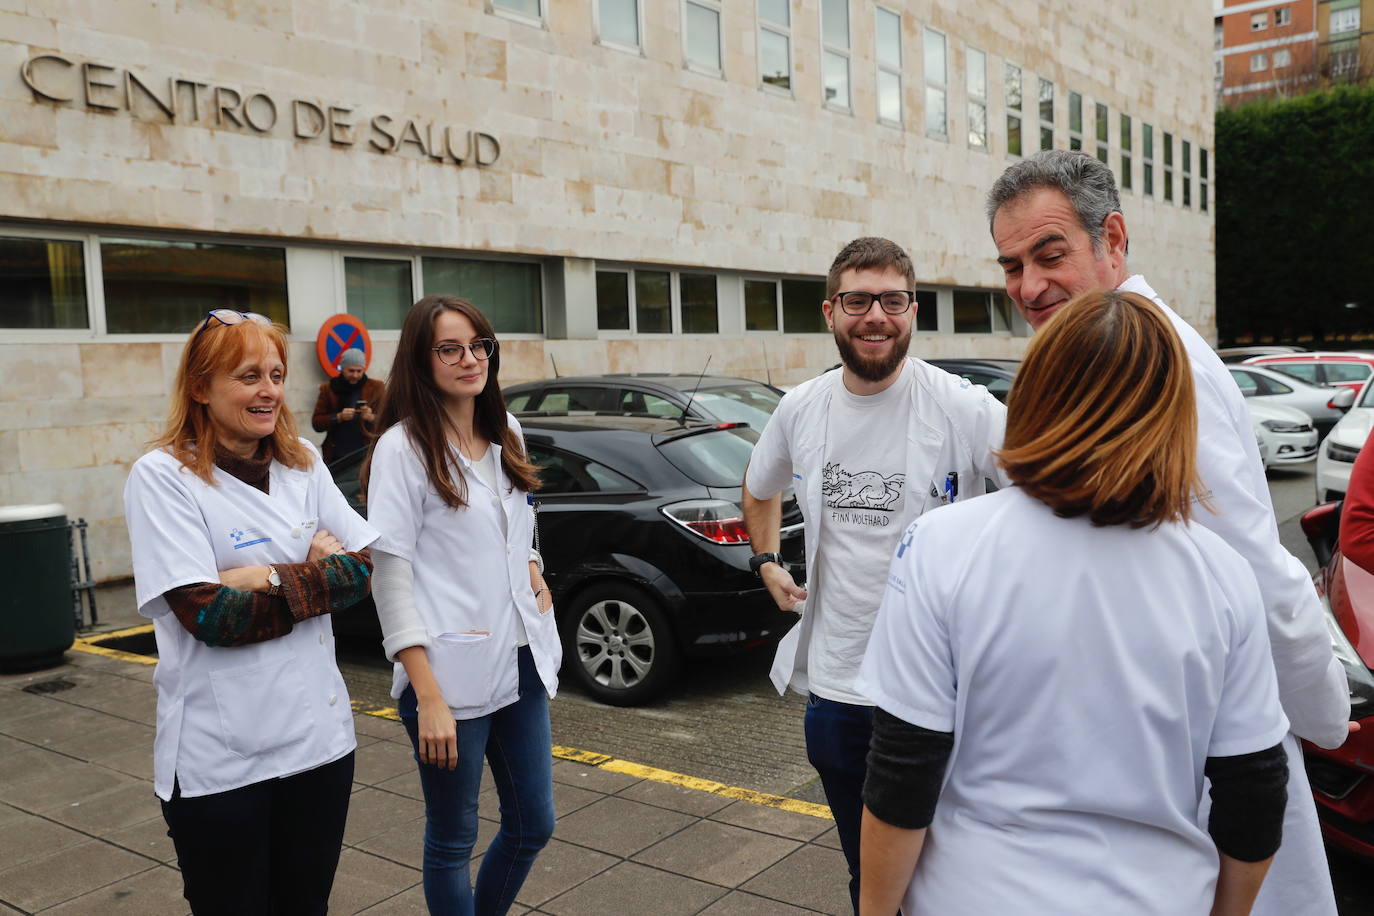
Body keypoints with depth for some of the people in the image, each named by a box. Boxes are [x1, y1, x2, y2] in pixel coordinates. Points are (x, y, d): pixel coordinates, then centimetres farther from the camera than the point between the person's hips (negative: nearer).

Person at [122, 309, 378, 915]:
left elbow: (367, 567, -2)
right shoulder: (162, 476, -10)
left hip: (319, 734, 5)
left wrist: (271, 579, -15)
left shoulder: (303, 464, 5)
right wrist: (320, 573, -10)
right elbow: (211, 616, -18)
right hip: (220, 758, -4)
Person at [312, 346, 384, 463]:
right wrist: (339, 417, -13)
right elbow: (316, 423, 4)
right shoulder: (328, 388, 7)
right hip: (337, 456, 1)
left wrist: (372, 417, -19)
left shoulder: (376, 388, 5)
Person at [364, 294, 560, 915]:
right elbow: (391, 578, -13)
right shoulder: (403, 448, -10)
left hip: (522, 664, 7)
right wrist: (428, 698, -17)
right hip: (453, 673, -6)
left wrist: (533, 574, 3)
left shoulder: (506, 434, 9)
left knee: (533, 825, 17)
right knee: (453, 841, 8)